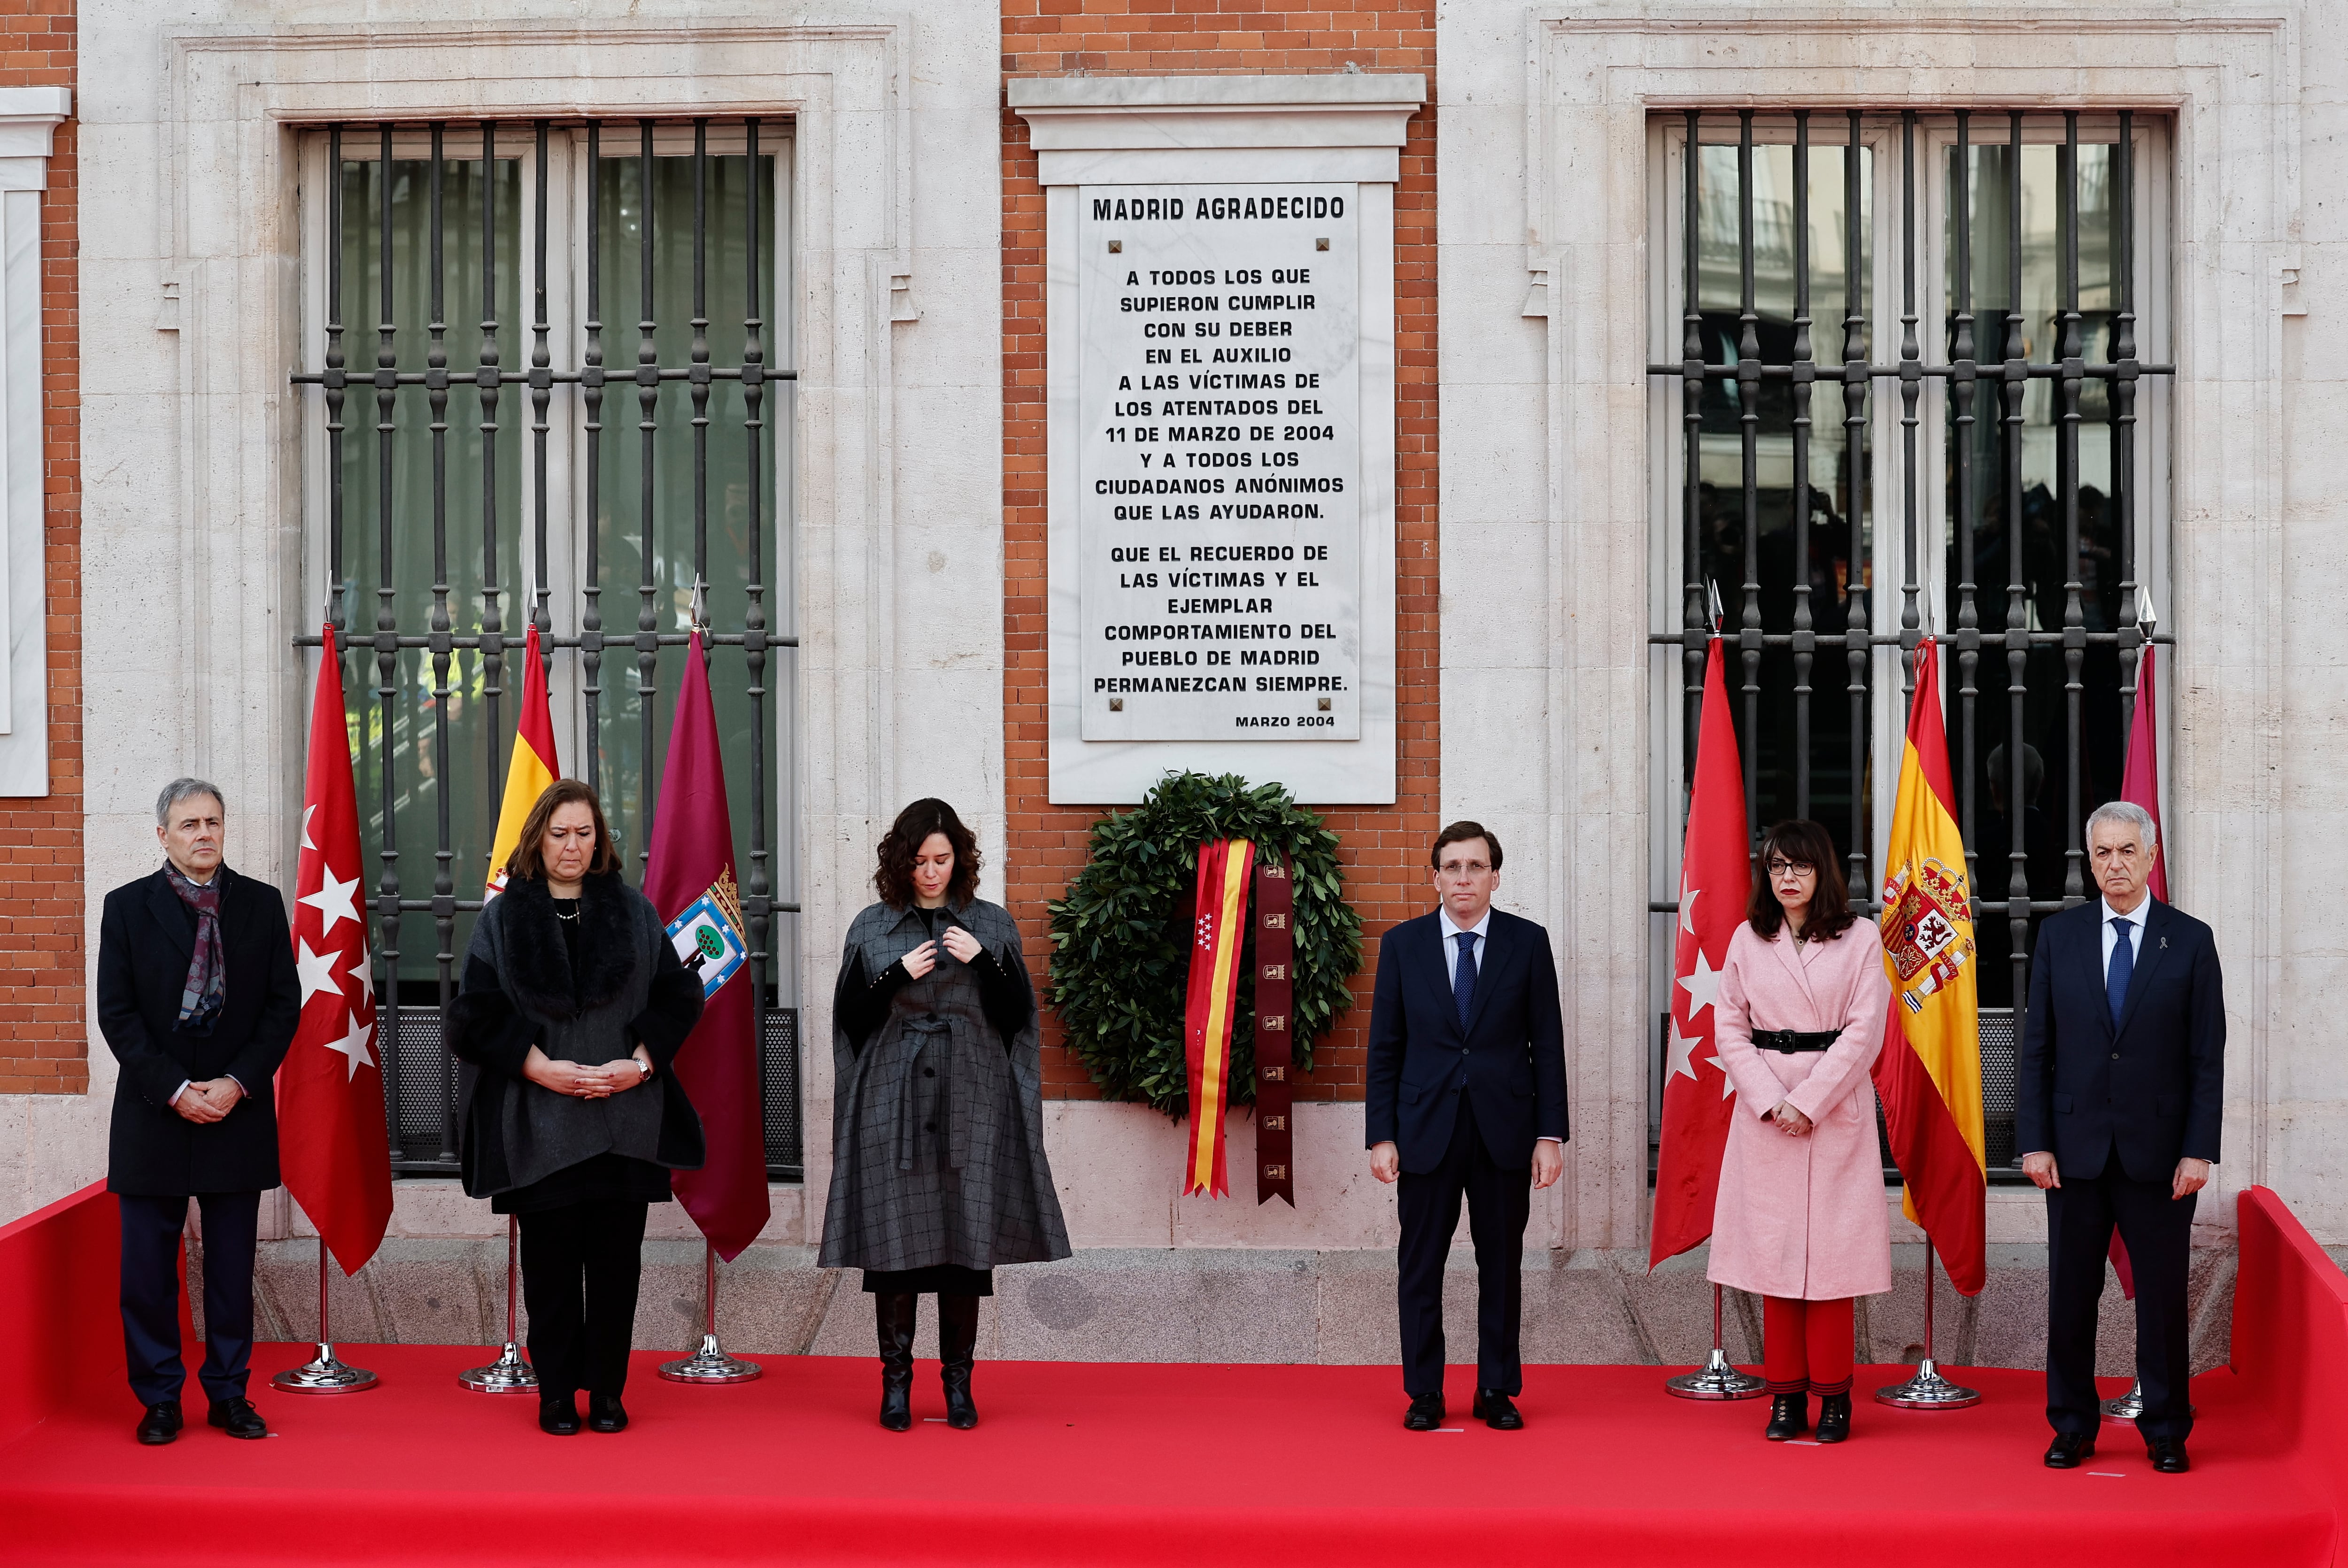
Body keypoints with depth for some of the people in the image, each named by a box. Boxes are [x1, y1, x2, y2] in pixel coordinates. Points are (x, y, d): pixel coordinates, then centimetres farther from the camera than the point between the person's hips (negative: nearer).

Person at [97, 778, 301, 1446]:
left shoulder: (262, 904, 6)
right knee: (147, 1268, 2)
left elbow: (284, 1004, 3)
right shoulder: (127, 907, 2)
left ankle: (229, 1393, 16)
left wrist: (237, 1084, -9)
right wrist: (175, 1089, -12)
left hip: (239, 1110, 1)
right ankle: (159, 1398, 12)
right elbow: (116, 1013, -2)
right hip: (154, 1113, -1)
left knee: (232, 1266, 6)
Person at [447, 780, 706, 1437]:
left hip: (624, 1116, 1)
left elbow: (678, 998, 7)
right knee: (550, 1262, 1)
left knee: (616, 1259, 2)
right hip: (538, 1121, -1)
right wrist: (542, 1068, -12)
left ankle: (607, 1391, 11)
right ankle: (557, 1394, 11)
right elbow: (478, 1015, -1)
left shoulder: (635, 914, 9)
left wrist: (639, 1064, -8)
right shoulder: (502, 919, 4)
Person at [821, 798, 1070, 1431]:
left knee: (967, 1240, 0)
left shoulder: (992, 925, 8)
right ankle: (896, 1379, 5)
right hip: (893, 1105, 0)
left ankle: (958, 1380, 8)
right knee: (897, 1239, -3)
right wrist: (897, 975, -10)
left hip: (972, 1103, 0)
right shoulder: (872, 928, 7)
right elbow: (849, 1016, 4)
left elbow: (1017, 1015, 4)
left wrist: (984, 962, -11)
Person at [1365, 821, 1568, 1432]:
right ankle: (1424, 1393, 14)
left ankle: (1497, 1392, 16)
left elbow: (1547, 1045, 2)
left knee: (1502, 1265, 6)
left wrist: (1550, 1135, -3)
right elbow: (1385, 1048, 4)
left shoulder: (1528, 942, 2)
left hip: (1504, 1130, 0)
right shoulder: (1402, 945, 4)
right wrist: (1382, 1136, -2)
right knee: (1420, 1266, 3)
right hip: (1426, 1131, 0)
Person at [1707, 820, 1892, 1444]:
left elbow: (1864, 1031, -5)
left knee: (1831, 1251, -3)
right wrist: (1771, 1103, -8)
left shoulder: (1860, 938, 1)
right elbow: (1729, 1027, 5)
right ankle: (1787, 1396, 8)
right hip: (1764, 1113, 2)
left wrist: (1809, 1103, -12)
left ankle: (1833, 1396, 5)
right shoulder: (1748, 939, 8)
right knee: (1773, 1249, 1)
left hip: (1835, 1110, -2)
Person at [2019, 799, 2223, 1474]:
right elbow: (2037, 1046, 5)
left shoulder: (2191, 940, 2)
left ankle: (2166, 1432, 16)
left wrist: (2200, 1149, -7)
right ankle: (2073, 1427, 18)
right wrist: (2034, 1141, -2)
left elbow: (2207, 1056, 0)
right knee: (2071, 1294, 6)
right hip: (2077, 1149, 1)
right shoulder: (2058, 936, 6)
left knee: (2163, 1294, 4)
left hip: (2159, 1152, -1)